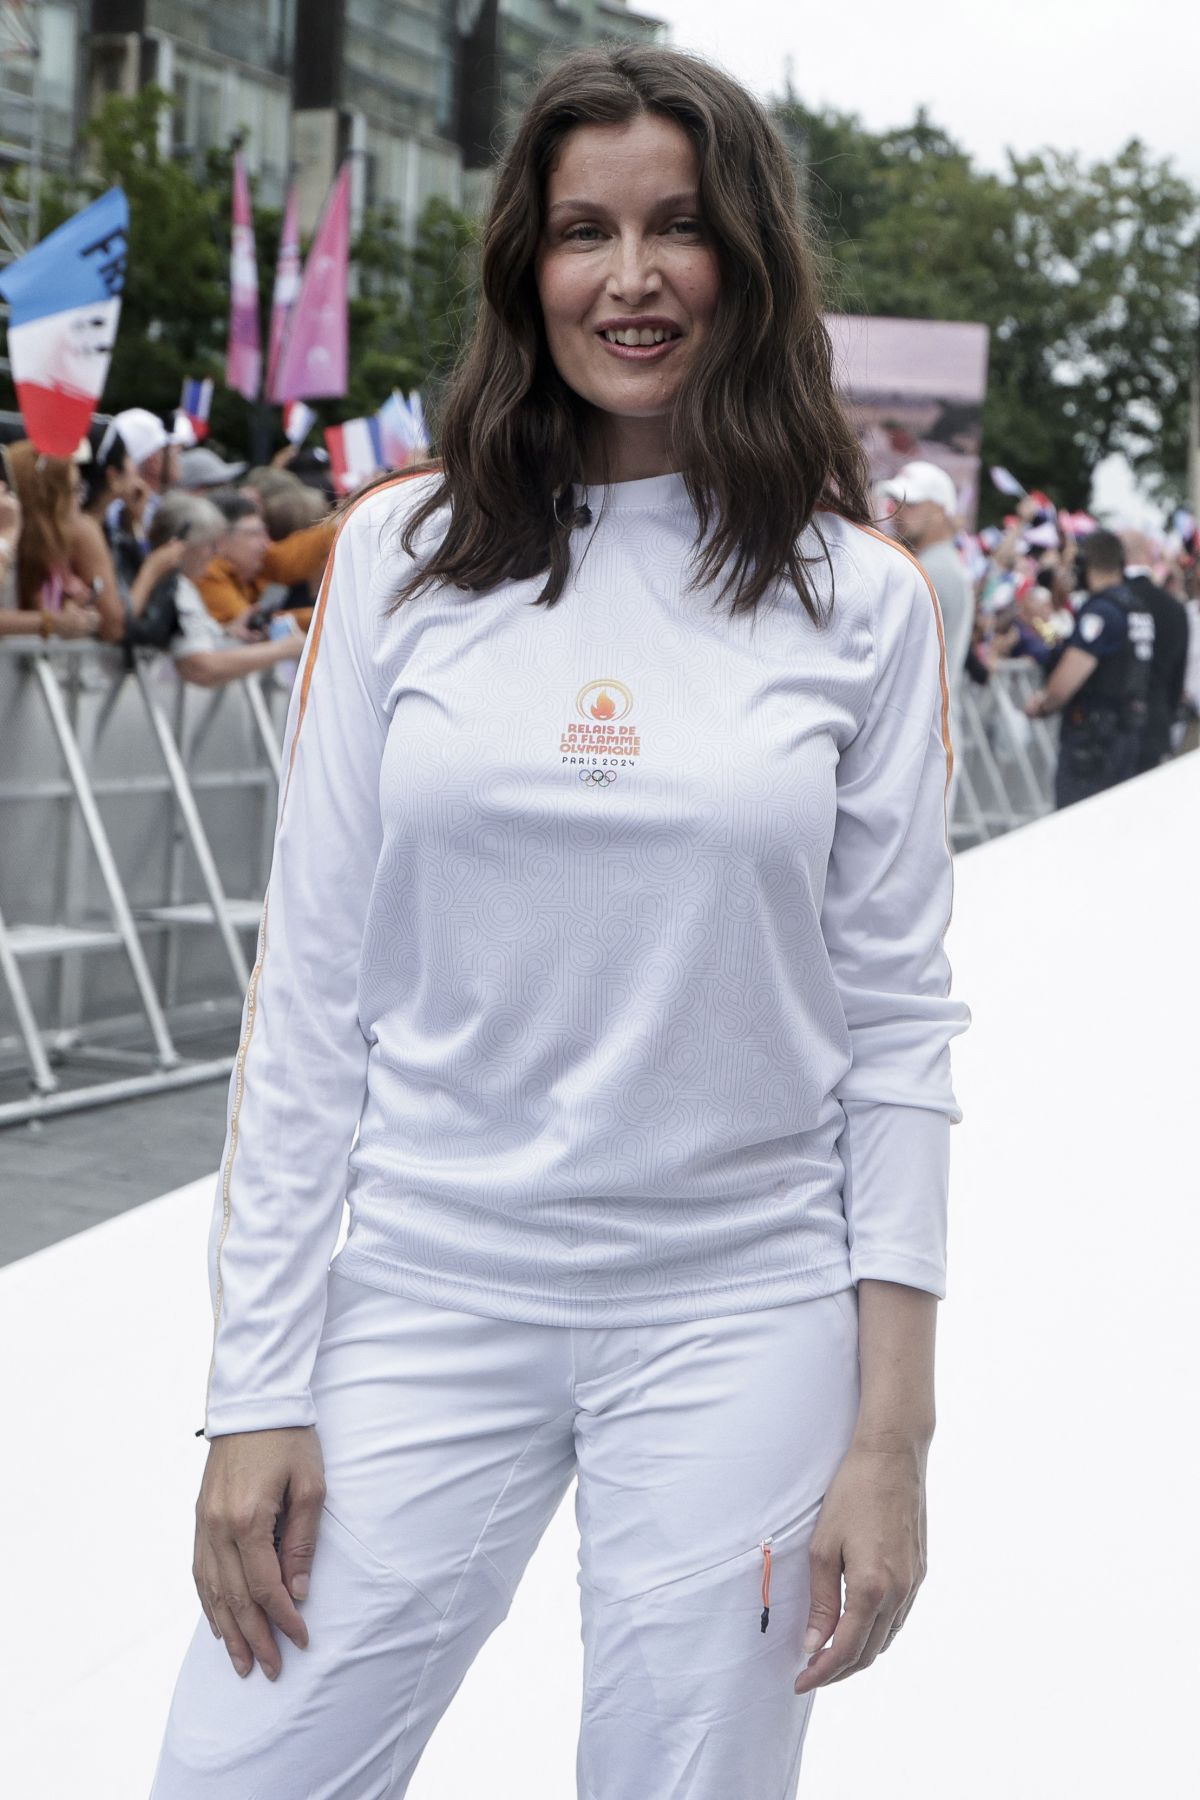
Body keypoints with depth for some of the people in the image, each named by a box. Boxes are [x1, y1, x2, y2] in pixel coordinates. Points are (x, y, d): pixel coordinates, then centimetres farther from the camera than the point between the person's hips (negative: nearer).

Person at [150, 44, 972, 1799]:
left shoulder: (860, 599, 0)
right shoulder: (402, 555, 1)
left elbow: (897, 1015, 1)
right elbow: (309, 984, 2)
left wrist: (892, 1433, -3)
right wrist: (258, 1390, -2)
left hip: (741, 1321, 0)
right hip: (428, 1304, 1)